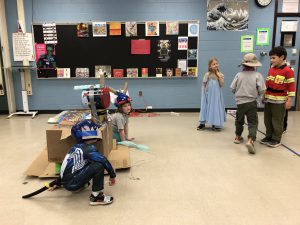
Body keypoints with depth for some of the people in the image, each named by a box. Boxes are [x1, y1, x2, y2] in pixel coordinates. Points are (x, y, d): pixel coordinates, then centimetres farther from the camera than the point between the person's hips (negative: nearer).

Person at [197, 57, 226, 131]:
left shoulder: (220, 75, -1)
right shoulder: (207, 74, -4)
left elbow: (222, 85, -10)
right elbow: (204, 85, 1)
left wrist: (219, 76, -15)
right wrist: (204, 93, -5)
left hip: (216, 95, 1)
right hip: (208, 95, -1)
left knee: (216, 108, 3)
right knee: (205, 107, 4)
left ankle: (215, 124, 14)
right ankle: (202, 123, 13)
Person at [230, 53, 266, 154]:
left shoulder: (239, 75, -2)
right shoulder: (257, 75, -7)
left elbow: (232, 88, -1)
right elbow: (262, 90, -10)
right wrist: (256, 94, 12)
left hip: (240, 102, 3)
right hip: (252, 102, -2)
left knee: (239, 120, 21)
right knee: (253, 122, -1)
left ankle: (238, 137, 36)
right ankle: (250, 141, -19)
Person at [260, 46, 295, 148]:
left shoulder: (288, 71, -13)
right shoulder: (271, 69, 9)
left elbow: (291, 87, -13)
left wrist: (289, 101, -16)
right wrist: (264, 96, 16)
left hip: (279, 101, -7)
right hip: (268, 99, 7)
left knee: (277, 121, 4)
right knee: (267, 120, 14)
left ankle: (276, 140, 16)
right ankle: (269, 136, 27)